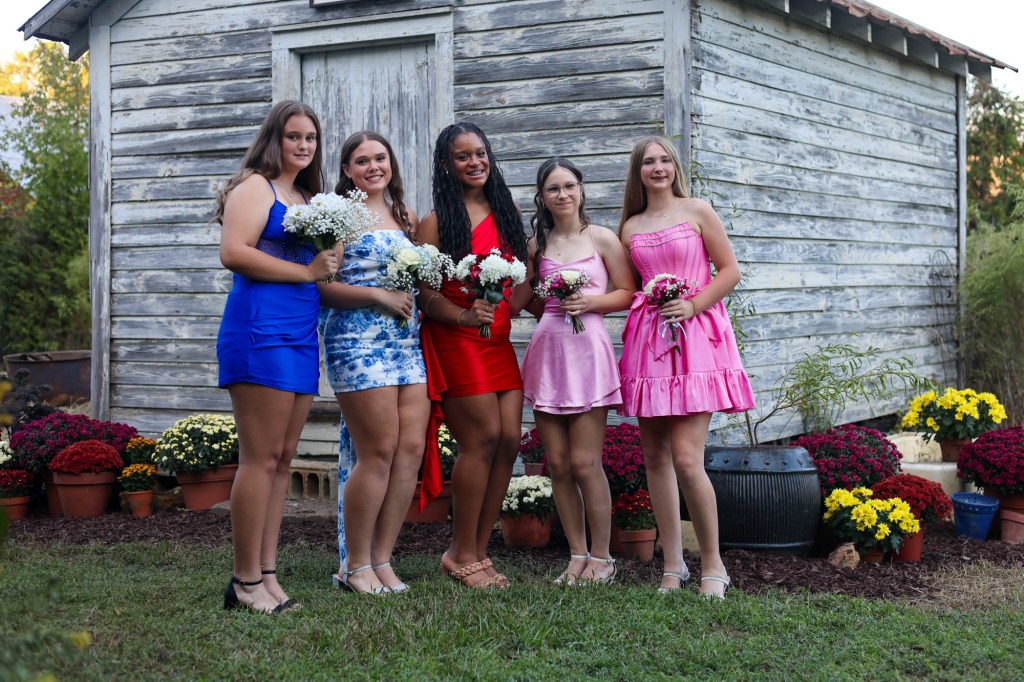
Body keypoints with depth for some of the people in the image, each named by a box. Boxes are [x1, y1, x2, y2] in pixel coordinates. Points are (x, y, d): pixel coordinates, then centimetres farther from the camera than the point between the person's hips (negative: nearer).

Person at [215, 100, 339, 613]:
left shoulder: (309, 199, 23)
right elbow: (233, 252, -16)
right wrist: (306, 271, -14)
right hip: (260, 330, -9)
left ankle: (266, 574, 13)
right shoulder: (255, 186, -2)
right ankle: (245, 583, -3)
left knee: (282, 459, 8)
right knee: (260, 457, -9)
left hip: (301, 335, 9)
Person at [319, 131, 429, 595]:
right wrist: (379, 296, -16)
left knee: (412, 448, 0)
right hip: (358, 340, -7)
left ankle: (382, 560, 9)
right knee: (379, 452, -9)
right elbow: (321, 286, -10)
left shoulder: (406, 218, 17)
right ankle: (355, 566, 3)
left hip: (409, 340, 7)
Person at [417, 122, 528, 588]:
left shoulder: (505, 212, 14)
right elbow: (424, 293, -8)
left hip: (499, 340, 6)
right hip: (455, 341, -6)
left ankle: (478, 550, 8)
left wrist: (506, 309, 4)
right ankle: (461, 554, 1)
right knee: (484, 437, -11)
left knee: (509, 439, -2)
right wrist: (464, 315, -23)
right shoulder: (436, 221, -3)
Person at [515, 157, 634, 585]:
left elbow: (628, 293, 2)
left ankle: (601, 558, 7)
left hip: (587, 349, -4)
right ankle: (577, 555, 15)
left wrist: (591, 302, -12)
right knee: (558, 463, 4)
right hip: (546, 350, 4)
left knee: (584, 463, -6)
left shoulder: (601, 239, 2)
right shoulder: (536, 244, 12)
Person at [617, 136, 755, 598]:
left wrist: (692, 305, -10)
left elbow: (730, 271, 2)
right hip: (647, 337, 4)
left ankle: (712, 565, 1)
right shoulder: (629, 228, 14)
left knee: (686, 459, -13)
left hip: (696, 337, -4)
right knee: (655, 457, 4)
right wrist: (647, 301, -2)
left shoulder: (697, 211, 4)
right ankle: (673, 565, 13)